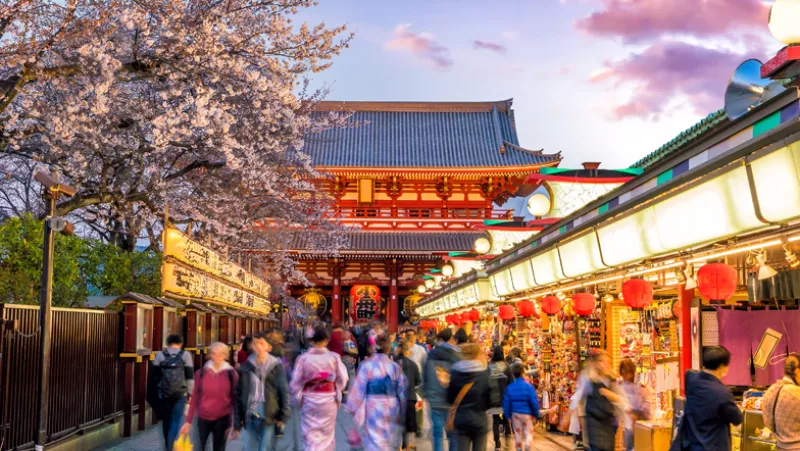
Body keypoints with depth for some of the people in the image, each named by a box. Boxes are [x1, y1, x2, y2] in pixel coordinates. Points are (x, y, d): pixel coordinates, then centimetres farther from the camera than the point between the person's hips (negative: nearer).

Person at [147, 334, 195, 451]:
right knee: (176, 421, 2)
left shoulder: (160, 355, 2)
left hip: (163, 393, 2)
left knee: (166, 419, 17)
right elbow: (190, 377, -5)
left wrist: (152, 394, 11)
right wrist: (191, 394, 2)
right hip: (180, 394, -2)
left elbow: (154, 375, 3)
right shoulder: (186, 355, -3)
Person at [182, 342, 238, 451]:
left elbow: (234, 399, -2)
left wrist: (233, 423, -5)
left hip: (222, 420, -1)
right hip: (203, 419, 1)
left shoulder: (231, 374, -4)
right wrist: (188, 421, 2)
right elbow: (195, 397, 3)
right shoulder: (201, 373, 0)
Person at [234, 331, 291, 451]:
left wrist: (284, 416, -7)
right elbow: (239, 394, 7)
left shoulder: (276, 366, -1)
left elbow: (284, 392, -1)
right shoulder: (246, 366, 6)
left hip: (269, 418, -3)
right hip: (250, 418, 3)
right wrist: (237, 421, 5)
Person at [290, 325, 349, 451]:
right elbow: (342, 380, -3)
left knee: (311, 436, 6)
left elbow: (295, 383, -6)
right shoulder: (334, 357, -8)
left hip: (309, 401, 0)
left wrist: (299, 397, 9)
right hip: (329, 400, 1)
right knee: (327, 435, 16)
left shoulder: (303, 358, -9)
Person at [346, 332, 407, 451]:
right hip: (391, 409, 3)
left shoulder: (366, 366, -10)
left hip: (373, 409, -3)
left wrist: (352, 408, 1)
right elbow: (402, 390, 4)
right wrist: (400, 411, 16)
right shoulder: (395, 367, -1)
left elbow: (359, 389, -9)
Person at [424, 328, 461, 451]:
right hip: (453, 404, -1)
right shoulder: (457, 357, -6)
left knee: (438, 435, 6)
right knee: (454, 436, 9)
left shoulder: (431, 355, 1)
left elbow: (424, 378, 6)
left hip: (435, 402, 2)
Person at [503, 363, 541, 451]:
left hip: (515, 414, 3)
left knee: (518, 434, 15)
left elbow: (506, 403, -2)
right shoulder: (528, 386, -13)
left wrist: (508, 416, 9)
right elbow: (534, 402, -13)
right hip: (527, 414, -3)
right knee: (528, 434, 5)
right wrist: (536, 415, -1)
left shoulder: (509, 387, -4)